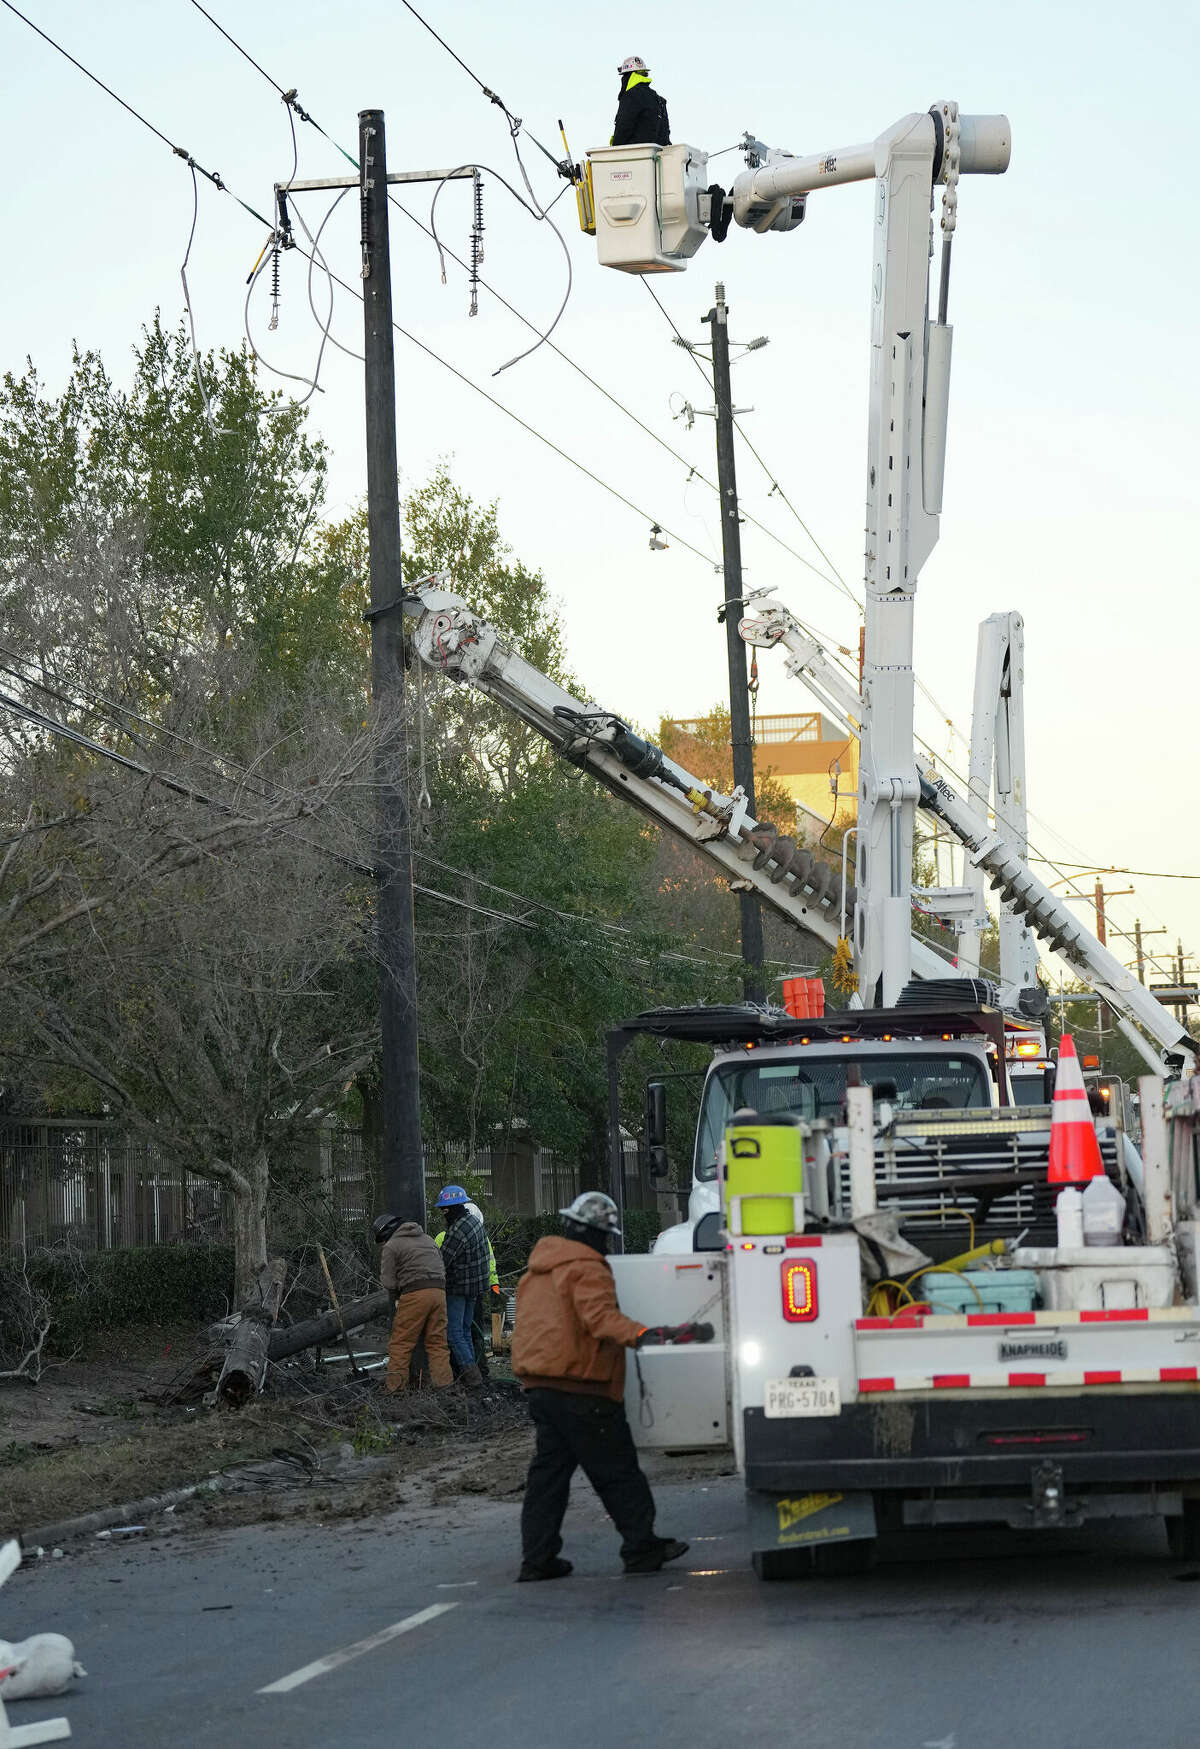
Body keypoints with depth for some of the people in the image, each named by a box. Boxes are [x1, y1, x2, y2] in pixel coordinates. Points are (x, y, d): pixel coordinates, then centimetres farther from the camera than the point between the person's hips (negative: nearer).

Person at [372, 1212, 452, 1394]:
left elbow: (388, 1283, 0)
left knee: (401, 1344, 0)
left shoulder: (391, 1246, 2)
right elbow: (441, 1266, 22)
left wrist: (396, 1297, 19)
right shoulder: (427, 1239, 23)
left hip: (415, 1294, -6)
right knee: (437, 1343, 10)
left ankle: (395, 1387, -3)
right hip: (439, 1291, 6)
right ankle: (444, 1384, 2)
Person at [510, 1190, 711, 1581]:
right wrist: (641, 1335, -43)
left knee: (548, 1470, 9)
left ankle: (537, 1557, 5)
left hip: (540, 1387, 9)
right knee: (616, 1472, 0)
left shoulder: (538, 1270, 19)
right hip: (581, 1388, -9)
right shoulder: (587, 1269, -12)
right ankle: (641, 1547, 5)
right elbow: (600, 1316, -29)